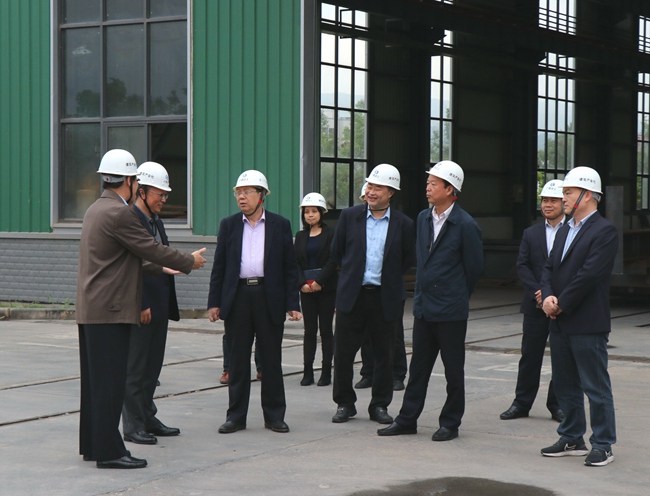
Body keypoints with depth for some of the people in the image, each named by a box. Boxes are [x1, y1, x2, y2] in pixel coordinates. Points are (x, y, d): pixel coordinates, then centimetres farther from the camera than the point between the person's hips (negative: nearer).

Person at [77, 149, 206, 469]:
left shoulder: (96, 210, 15)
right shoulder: (119, 213, -17)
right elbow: (151, 249, -12)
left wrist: (160, 268, 27)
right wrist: (189, 262, 3)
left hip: (90, 310, 10)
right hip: (110, 311, -10)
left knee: (95, 380, 14)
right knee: (110, 382, -6)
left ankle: (92, 444, 21)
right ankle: (109, 451, -2)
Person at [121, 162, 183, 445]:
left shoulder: (156, 222, 16)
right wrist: (140, 305, -20)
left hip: (158, 307, 9)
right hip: (140, 308, -9)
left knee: (152, 366, 14)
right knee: (135, 368, -1)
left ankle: (147, 419, 23)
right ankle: (132, 426, 5)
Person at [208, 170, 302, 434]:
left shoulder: (280, 225, 5)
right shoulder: (229, 225, 9)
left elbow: (290, 267, 4)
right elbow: (219, 266, 8)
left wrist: (292, 303, -4)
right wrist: (214, 302, 1)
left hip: (269, 298, -1)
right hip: (237, 297, 1)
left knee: (271, 360, 4)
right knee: (238, 360, 5)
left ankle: (274, 415, 13)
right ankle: (236, 415, 12)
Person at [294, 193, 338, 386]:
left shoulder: (330, 234, -1)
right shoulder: (300, 236, 12)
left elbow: (333, 261, -8)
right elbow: (296, 262, 7)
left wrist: (319, 281, -15)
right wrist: (302, 283, -8)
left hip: (326, 288, -3)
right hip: (306, 288, 3)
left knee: (326, 330, 0)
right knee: (309, 330, 3)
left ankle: (326, 372, 4)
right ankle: (308, 372, 4)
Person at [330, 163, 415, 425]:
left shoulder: (403, 224, 0)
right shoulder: (349, 216, 2)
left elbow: (407, 260, 9)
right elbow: (336, 252, 10)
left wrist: (389, 278, 8)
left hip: (385, 298, 0)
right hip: (352, 295, 1)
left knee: (384, 355, 6)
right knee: (343, 353, 4)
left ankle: (379, 405, 19)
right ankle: (344, 403, 18)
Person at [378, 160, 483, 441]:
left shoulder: (465, 225, -12)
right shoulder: (423, 218, 9)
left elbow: (474, 268, -4)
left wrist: (455, 296, 5)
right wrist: (422, 292, 16)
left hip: (451, 311, -6)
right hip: (424, 307, 6)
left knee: (453, 370, 5)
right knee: (418, 366, 12)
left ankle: (450, 424, 15)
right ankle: (407, 420, 19)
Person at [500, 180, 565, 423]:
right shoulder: (531, 234, 10)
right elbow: (522, 266, 4)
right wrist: (538, 292, -11)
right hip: (535, 305, 2)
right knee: (530, 355, 5)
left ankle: (557, 404, 14)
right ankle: (522, 403, 14)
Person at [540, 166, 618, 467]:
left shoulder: (604, 231, -11)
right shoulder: (565, 231, 16)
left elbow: (589, 275, -18)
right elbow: (549, 268, 14)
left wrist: (561, 304, -13)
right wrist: (548, 296, -5)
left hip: (588, 324, -8)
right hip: (561, 323, 9)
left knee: (596, 386, -2)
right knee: (565, 385, 14)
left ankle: (602, 445, 5)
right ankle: (572, 439, 24)